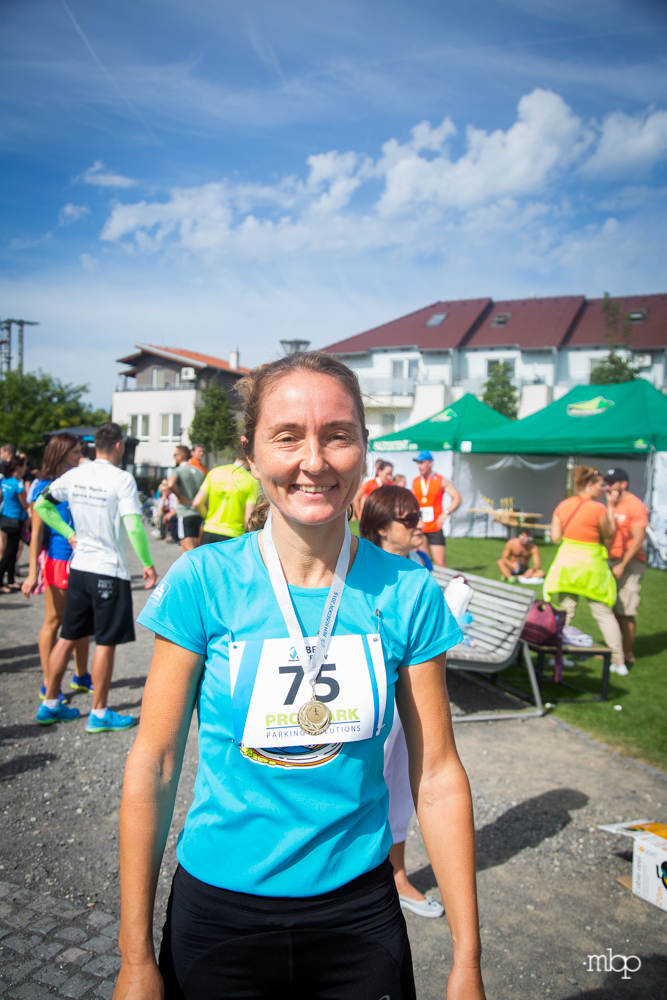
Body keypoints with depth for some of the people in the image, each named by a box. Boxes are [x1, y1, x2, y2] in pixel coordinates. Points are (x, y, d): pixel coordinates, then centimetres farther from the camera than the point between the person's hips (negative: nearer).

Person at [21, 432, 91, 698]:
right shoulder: (44, 486, -8)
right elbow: (37, 533, -10)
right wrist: (32, 573, -14)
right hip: (57, 559, -6)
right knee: (54, 620, 3)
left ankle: (81, 676, 27)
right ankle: (48, 685, 14)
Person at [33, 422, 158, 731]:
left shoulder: (74, 475, 4)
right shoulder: (122, 479, -14)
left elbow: (41, 504, 12)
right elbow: (134, 526, -19)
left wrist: (69, 534, 13)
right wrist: (147, 563, -10)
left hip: (79, 566, 6)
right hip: (110, 570, -6)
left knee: (68, 637, 16)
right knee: (106, 642, 3)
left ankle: (50, 705, 25)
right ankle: (99, 714, 12)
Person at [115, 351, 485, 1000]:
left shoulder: (407, 593, -11)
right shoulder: (202, 582, -14)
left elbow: (437, 776, -6)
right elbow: (153, 765, -9)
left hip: (359, 906, 1)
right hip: (218, 906, 0)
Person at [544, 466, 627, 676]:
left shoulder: (563, 506, 0)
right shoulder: (598, 508, -15)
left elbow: (555, 536, 3)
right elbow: (609, 534, -1)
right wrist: (610, 508, 6)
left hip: (566, 563, 4)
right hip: (591, 566, -4)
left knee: (565, 613, 12)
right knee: (604, 614, 7)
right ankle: (619, 661, 13)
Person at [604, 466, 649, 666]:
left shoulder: (635, 506, -11)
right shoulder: (613, 505, 12)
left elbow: (638, 540, -15)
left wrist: (622, 565, -16)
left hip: (629, 563, -7)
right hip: (612, 561, 8)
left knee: (625, 612, -5)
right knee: (611, 610, 10)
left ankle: (628, 655, 4)